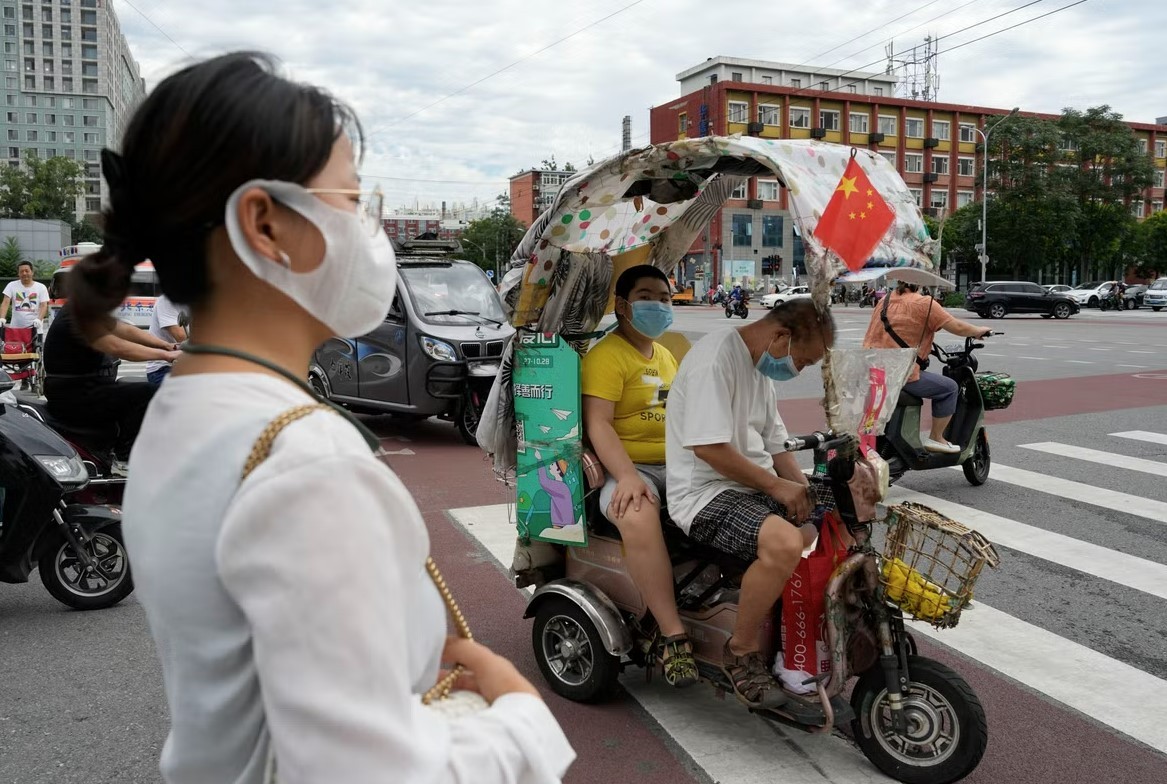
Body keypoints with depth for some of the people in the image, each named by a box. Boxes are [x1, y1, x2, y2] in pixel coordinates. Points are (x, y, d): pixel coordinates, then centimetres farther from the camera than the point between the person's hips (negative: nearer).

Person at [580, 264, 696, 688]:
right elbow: (598, 424, -15)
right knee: (638, 516, -38)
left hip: (678, 464, 8)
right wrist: (626, 476, -29)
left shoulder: (667, 355, 24)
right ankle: (672, 636, -32)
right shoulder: (607, 355, -4)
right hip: (628, 468, -8)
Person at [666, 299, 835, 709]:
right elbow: (708, 446, -23)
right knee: (784, 543, -32)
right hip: (706, 492, -10)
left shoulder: (762, 369, 18)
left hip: (755, 488, 10)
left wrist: (805, 490, 5)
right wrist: (776, 486, -16)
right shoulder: (717, 356, -15)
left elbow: (774, 444, 22)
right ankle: (741, 651, -10)